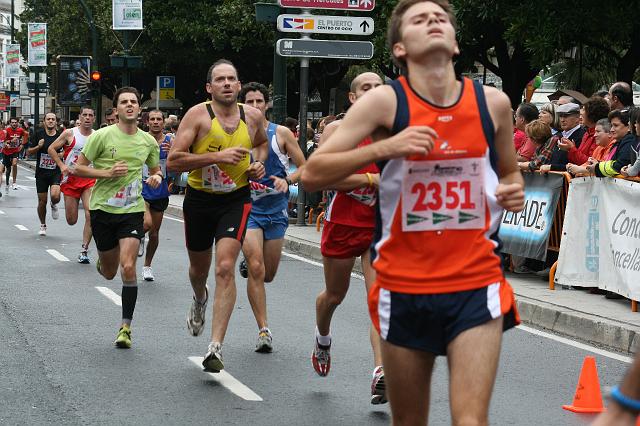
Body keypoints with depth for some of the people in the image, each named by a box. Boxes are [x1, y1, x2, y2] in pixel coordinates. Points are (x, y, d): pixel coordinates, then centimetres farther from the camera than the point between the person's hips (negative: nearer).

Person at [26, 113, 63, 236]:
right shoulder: (39, 135, 1)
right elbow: (28, 152, 4)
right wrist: (38, 147, -13)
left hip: (56, 172, -1)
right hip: (41, 172, 1)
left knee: (55, 196, -24)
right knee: (42, 201, 5)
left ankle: (54, 205, 14)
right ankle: (43, 226, 26)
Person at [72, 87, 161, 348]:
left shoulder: (148, 141, 4)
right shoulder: (102, 136, -7)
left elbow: (155, 170, 22)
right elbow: (76, 169, -4)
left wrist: (156, 178, -2)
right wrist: (107, 173, -17)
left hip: (132, 211, 1)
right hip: (103, 208, -1)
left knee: (128, 268, -15)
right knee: (109, 273, 10)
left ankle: (126, 327, -5)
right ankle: (102, 260, 50)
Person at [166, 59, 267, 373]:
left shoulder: (253, 116, -1)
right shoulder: (198, 115, -13)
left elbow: (261, 143, 23)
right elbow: (173, 161, -20)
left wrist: (259, 164, 2)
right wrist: (218, 156, -26)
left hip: (236, 200, 0)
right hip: (199, 200, 0)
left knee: (225, 268, -17)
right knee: (199, 268, 19)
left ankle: (216, 346, -17)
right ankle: (200, 301, 57)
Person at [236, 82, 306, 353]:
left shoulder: (281, 134, -1)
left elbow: (304, 168, 2)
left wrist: (287, 180, -16)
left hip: (276, 209, 1)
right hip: (247, 207, -1)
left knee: (268, 275, 11)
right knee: (256, 269, -16)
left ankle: (248, 263, 47)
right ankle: (263, 330, -10)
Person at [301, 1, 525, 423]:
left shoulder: (493, 103, 2)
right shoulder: (385, 102, -5)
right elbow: (312, 175, -9)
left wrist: (514, 192, -3)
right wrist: (384, 147, -21)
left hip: (476, 286, 1)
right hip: (404, 289, 0)